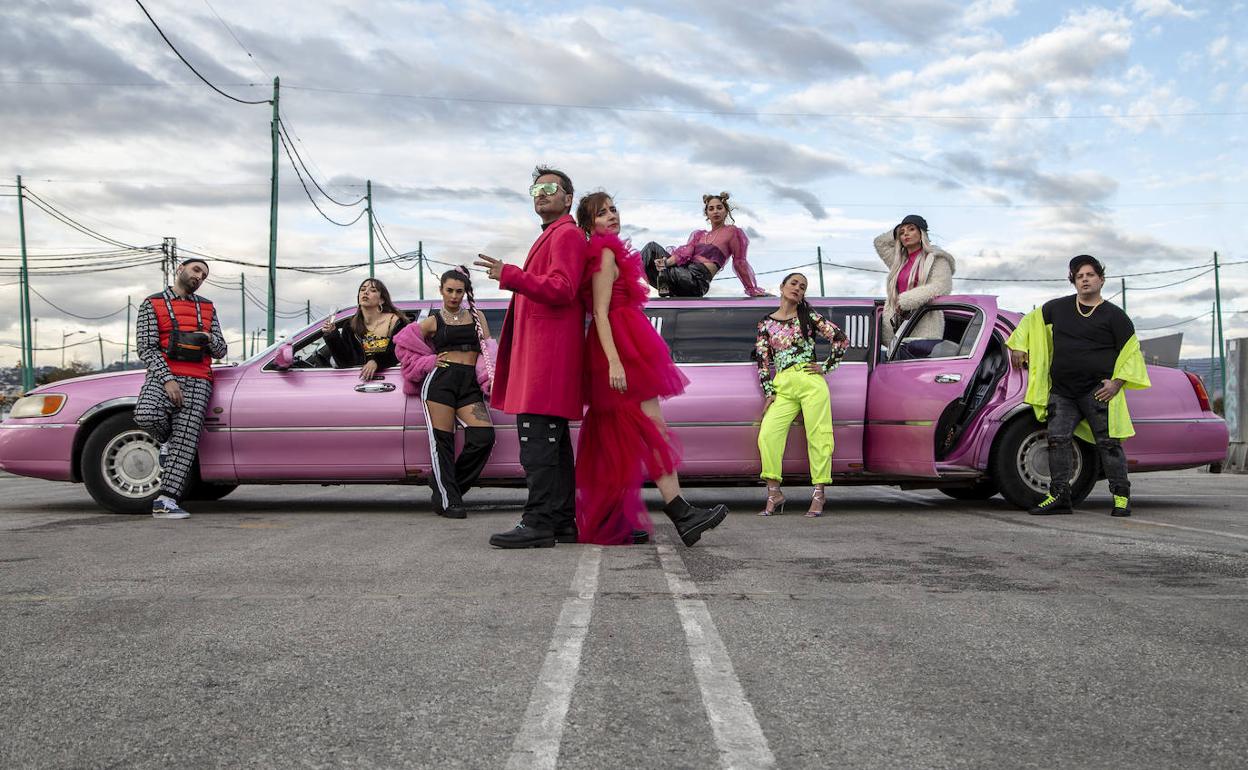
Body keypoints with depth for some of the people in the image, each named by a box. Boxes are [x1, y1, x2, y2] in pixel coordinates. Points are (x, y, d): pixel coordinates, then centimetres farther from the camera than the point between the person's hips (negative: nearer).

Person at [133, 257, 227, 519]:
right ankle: (168, 441, 1)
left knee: (185, 442, -12)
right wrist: (168, 380, -15)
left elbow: (221, 352, 19)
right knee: (146, 415, -32)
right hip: (163, 375, -2)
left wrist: (209, 338, -6)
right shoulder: (152, 304, 9)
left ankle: (165, 501, -15)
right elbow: (145, 348, -1)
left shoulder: (207, 308, 21)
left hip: (198, 381, 3)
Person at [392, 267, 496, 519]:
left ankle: (448, 487, 0)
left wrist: (491, 380, 1)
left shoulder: (476, 317, 19)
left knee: (484, 435, -15)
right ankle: (448, 500, -2)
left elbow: (488, 351, 14)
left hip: (470, 384, 2)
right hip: (440, 379, -2)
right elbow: (403, 343, 11)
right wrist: (429, 362, 2)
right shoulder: (433, 321, 12)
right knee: (442, 440, -8)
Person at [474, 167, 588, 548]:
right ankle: (562, 522, 13)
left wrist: (511, 275, -27)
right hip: (539, 355, 11)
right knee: (553, 440, 10)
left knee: (537, 438, -13)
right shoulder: (551, 237, 26)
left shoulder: (566, 234, -6)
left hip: (548, 354, -11)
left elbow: (561, 289, -20)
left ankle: (539, 523, -13)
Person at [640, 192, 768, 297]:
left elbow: (740, 262, 8)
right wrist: (667, 262, -13)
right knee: (652, 246, -13)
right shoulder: (698, 234, 25)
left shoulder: (733, 232, 9)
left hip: (697, 280, -6)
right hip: (683, 271, 7)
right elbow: (684, 252, 8)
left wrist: (753, 290, 6)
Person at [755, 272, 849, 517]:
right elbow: (762, 360, 12)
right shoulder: (766, 323, 14)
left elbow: (841, 339, 9)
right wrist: (769, 392, 4)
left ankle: (818, 496, -1)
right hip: (783, 386, 2)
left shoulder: (808, 316, 9)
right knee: (767, 435, -15)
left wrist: (826, 367, 2)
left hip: (811, 382, -2)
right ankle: (774, 495, -11)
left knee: (817, 437, -7)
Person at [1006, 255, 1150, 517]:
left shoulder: (1114, 315, 3)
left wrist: (1117, 383, -8)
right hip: (1062, 392, 4)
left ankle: (1121, 496, 4)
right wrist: (1019, 346, 16)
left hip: (1098, 390, -4)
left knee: (1108, 443, -4)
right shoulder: (1058, 308, 13)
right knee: (1057, 439, -2)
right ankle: (1059, 496, 2)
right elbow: (1031, 320, 27)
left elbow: (1132, 352, 2)